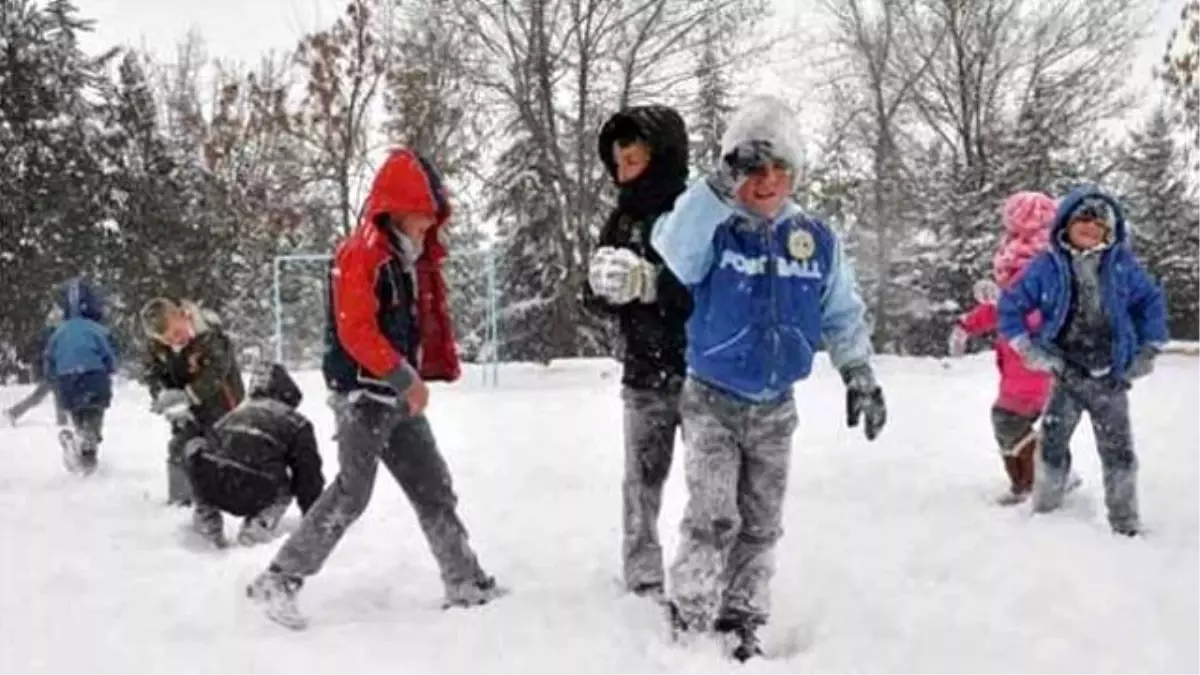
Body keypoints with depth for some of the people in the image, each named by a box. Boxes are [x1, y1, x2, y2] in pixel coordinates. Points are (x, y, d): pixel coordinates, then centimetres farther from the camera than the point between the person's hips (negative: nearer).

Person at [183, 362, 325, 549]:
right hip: (253, 497, -3)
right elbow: (309, 474, 18)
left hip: (209, 487, 3)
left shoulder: (237, 412, 30)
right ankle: (258, 525, 2)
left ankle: (208, 522, 21)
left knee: (194, 448, 34)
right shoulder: (295, 422, 17)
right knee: (284, 487, 31)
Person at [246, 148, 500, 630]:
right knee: (352, 492, -12)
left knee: (434, 489, 11)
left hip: (400, 396, 9)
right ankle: (277, 581, -4)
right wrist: (407, 377, -21)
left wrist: (416, 380, 9)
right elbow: (356, 332, -22)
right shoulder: (361, 255, -14)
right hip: (363, 394, -9)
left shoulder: (418, 258, 14)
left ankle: (467, 585, 19)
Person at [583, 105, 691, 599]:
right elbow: (596, 299, 10)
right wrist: (607, 288, -12)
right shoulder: (623, 220, 8)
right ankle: (643, 582, 17)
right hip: (645, 376, 4)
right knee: (641, 484, 6)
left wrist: (649, 281, -26)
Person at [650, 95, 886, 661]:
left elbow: (843, 316, 9)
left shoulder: (818, 240, 0)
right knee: (713, 519, -13)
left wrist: (859, 376, 2)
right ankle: (690, 625, 0)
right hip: (712, 400, -4)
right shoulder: (715, 231, -11)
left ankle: (741, 621, 26)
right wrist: (721, 185, -40)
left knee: (760, 525, 12)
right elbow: (673, 248, -34)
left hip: (775, 409, 4)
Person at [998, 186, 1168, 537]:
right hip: (1067, 378, -1)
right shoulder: (1047, 266, -4)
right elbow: (1011, 307, 3)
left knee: (1118, 452, 7)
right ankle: (1045, 515, 15)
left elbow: (1152, 302, 11)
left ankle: (1126, 524, 19)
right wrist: (1031, 350, -3)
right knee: (1052, 447, 0)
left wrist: (1147, 352, 7)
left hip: (1111, 379, 1)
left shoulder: (1122, 263, -1)